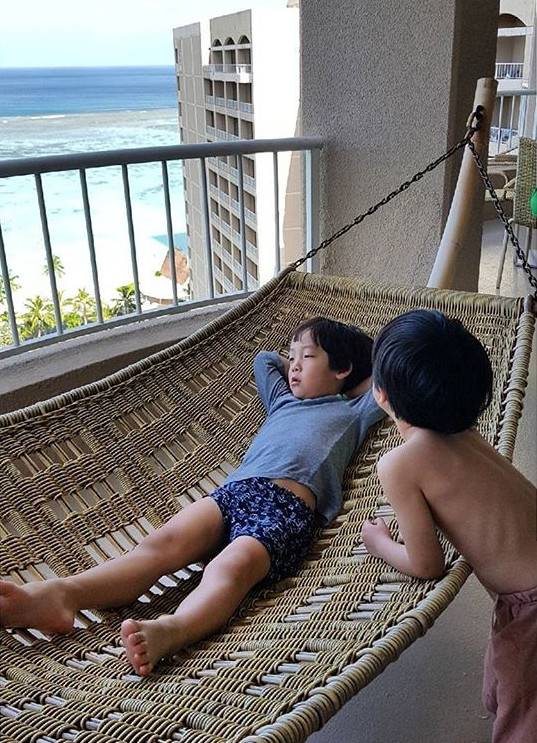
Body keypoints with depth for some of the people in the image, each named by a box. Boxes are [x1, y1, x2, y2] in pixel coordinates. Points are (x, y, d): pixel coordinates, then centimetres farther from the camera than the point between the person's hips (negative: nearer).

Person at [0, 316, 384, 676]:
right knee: (163, 543, -24)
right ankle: (62, 593, -44)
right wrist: (300, 367, 51)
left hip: (290, 507, -4)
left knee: (230, 567, -35)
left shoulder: (352, 411, 28)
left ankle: (170, 631, -62)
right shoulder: (282, 399, 39)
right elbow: (264, 358, 56)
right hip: (234, 490, 4)